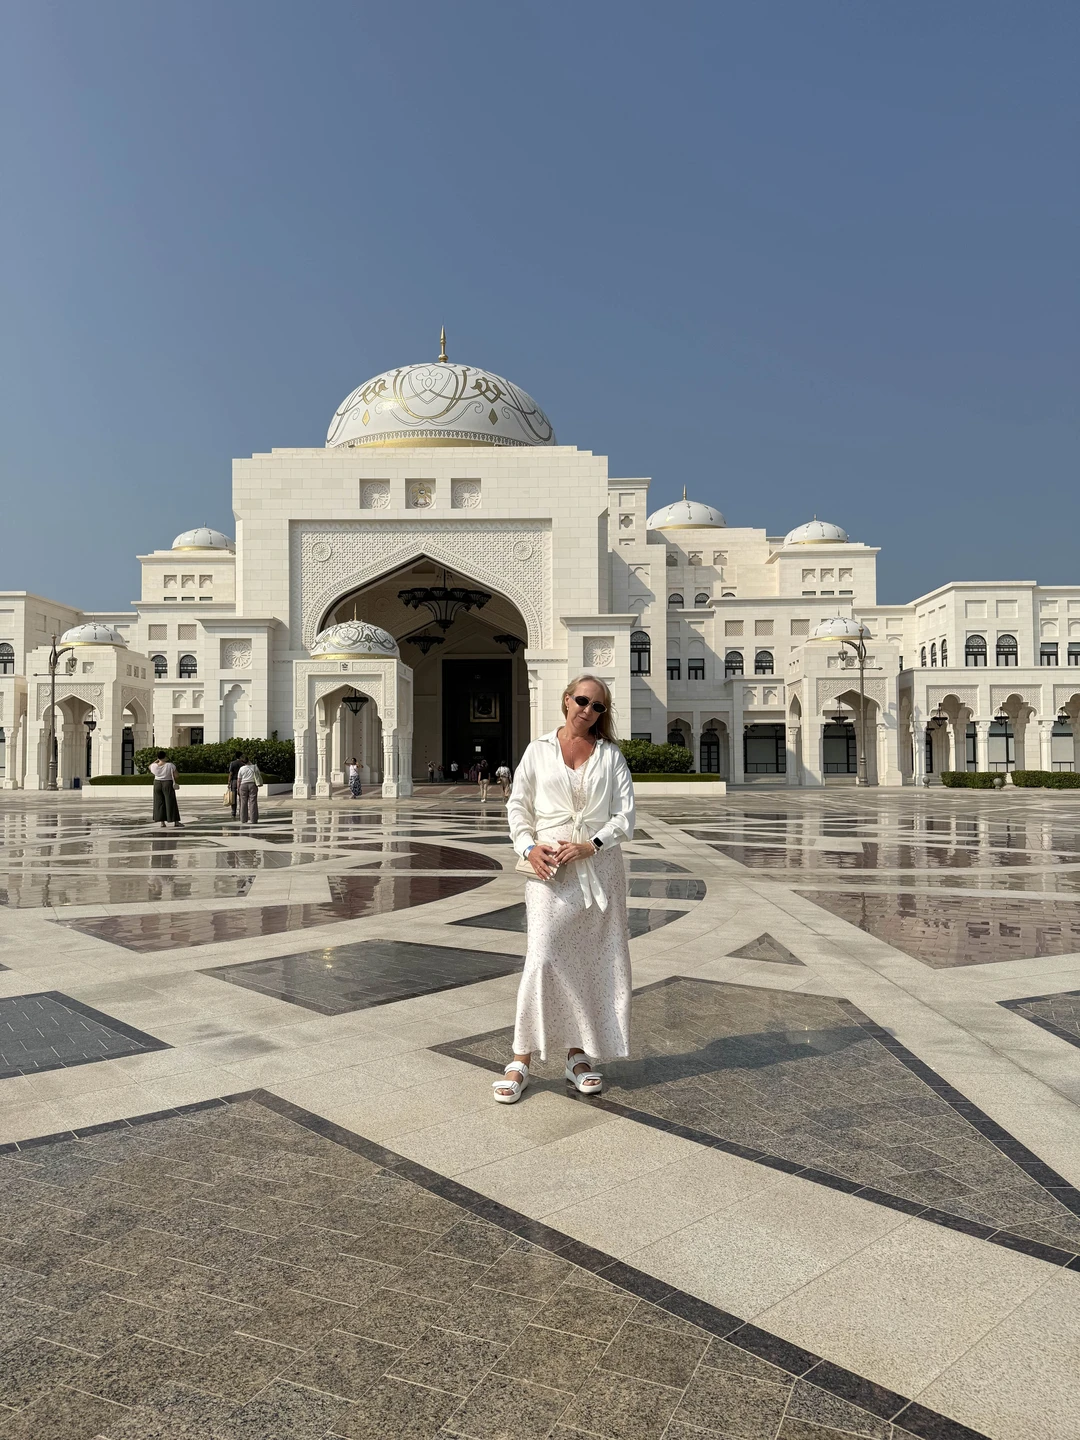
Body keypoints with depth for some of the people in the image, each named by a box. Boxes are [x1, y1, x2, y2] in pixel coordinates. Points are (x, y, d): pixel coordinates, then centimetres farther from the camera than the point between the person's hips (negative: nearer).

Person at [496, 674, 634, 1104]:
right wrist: (529, 847, -9)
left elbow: (625, 816, 2)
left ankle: (578, 1055, 20)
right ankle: (521, 1059, 1)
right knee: (542, 958, -9)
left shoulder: (611, 755, 9)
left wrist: (590, 845, -12)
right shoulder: (538, 750, 8)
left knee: (595, 961, 6)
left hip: (599, 866, 2)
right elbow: (517, 806, 7)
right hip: (550, 869, -2)